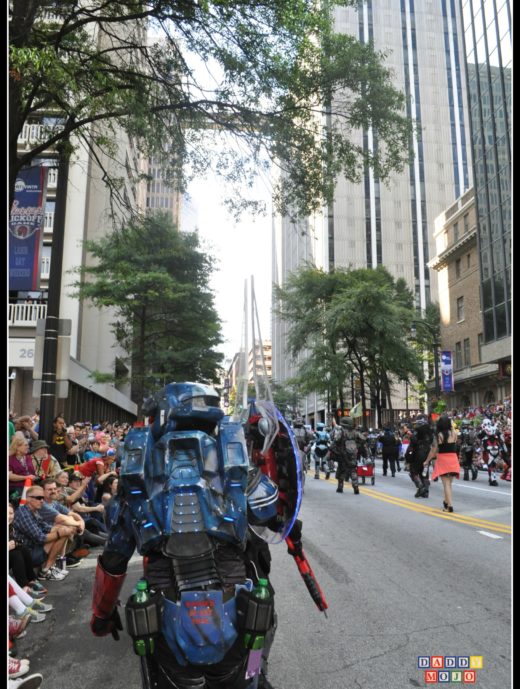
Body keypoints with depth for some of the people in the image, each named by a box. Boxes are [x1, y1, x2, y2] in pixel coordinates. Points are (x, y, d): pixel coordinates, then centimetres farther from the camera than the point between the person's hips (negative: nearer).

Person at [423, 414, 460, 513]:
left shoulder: (438, 435, -10)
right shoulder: (453, 433, -4)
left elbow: (433, 450, -6)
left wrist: (427, 461, 8)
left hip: (442, 460, -3)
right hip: (453, 459, 3)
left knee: (446, 484, 0)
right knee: (449, 483, 17)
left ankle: (450, 506, -6)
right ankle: (446, 501, 32)